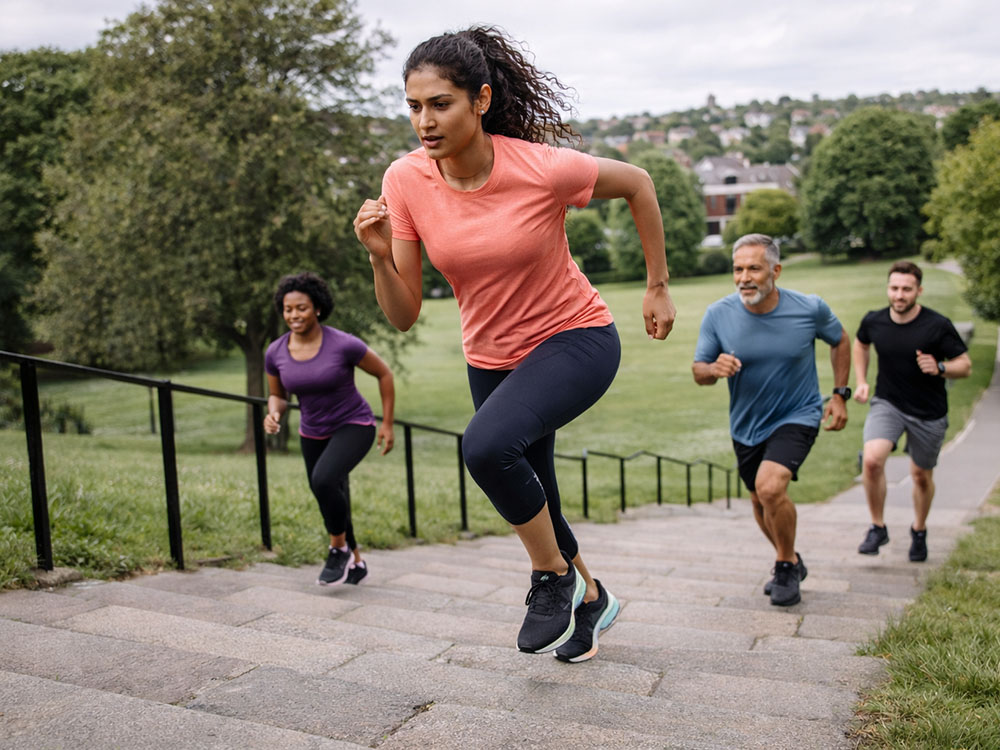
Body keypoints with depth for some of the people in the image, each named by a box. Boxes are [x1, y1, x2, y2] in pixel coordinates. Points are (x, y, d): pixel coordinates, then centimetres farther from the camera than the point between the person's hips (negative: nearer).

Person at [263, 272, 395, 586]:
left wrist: (387, 423, -8)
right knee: (333, 506, 15)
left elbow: (384, 373, -9)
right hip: (314, 433, 5)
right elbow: (277, 396, 5)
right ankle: (356, 562, 40)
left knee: (323, 480, -30)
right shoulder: (275, 353, -11)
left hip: (354, 425, -5)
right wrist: (273, 415, -19)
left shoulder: (344, 344, -23)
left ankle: (338, 548, -5)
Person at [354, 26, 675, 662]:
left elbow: (638, 183, -5)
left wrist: (658, 288, -1)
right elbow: (404, 317, -11)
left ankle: (555, 576, -3)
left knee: (486, 444, -32)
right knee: (532, 508, 18)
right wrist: (380, 256, -30)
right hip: (493, 357, 5)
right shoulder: (406, 182, -14)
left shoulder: (541, 168, -25)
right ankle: (591, 599, 48)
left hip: (576, 337, -5)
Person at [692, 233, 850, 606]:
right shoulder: (718, 315, -15)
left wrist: (840, 394, 0)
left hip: (797, 416, -4)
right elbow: (698, 371, -7)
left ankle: (786, 565, 0)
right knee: (760, 501, 18)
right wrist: (714, 368, -31)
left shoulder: (810, 309, -16)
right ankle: (790, 562, 46)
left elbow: (840, 341, 5)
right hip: (746, 423, 4)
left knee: (770, 486, -26)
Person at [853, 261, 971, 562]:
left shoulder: (938, 326, -16)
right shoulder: (873, 321, -8)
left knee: (921, 475, 13)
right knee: (871, 460, -23)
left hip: (929, 412, -1)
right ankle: (877, 527, -3)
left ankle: (919, 530, 41)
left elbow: (965, 365, -7)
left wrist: (939, 367, -27)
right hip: (887, 404, 1)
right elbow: (860, 344, 17)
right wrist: (861, 381, 7)